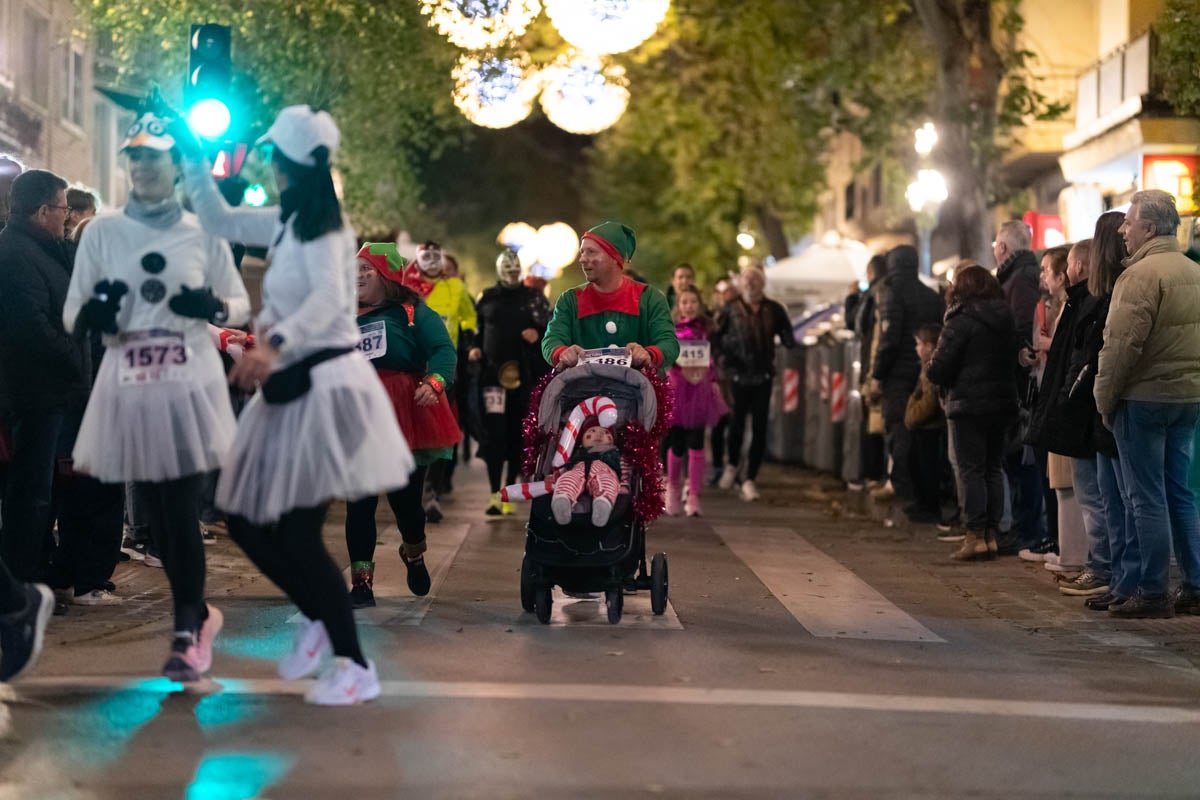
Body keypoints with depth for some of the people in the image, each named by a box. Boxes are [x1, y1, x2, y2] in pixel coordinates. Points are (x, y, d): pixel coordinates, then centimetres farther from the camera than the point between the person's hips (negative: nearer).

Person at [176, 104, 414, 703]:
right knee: (245, 521, 9)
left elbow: (330, 298, -30)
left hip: (325, 383, -9)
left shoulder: (320, 226, -12)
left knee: (297, 532, -9)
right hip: (291, 386, 9)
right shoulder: (287, 223, 14)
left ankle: (355, 667, -1)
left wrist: (272, 344, -43)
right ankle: (318, 619, 26)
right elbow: (219, 221, 28)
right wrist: (193, 159, 21)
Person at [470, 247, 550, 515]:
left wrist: (538, 334, -11)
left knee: (518, 433, 5)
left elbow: (551, 327, 10)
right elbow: (476, 327, 21)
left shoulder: (534, 298, 9)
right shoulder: (487, 298, 11)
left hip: (524, 373, 1)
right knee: (494, 431, -10)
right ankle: (495, 493, -10)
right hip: (493, 372, -1)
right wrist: (474, 348, 4)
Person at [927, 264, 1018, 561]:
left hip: (969, 405, -6)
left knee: (970, 470, -1)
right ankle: (991, 534, 12)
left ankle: (975, 535, -4)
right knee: (993, 469, 11)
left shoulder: (961, 322, -12)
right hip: (1002, 403, 6)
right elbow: (1013, 359, 12)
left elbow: (938, 370, -14)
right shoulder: (1006, 320, 7)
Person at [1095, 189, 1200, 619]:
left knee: (1148, 498, -2)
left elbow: (1122, 345, -19)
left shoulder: (1142, 274, -15)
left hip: (1145, 397, -8)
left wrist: (1105, 398, -10)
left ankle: (1153, 592, 1)